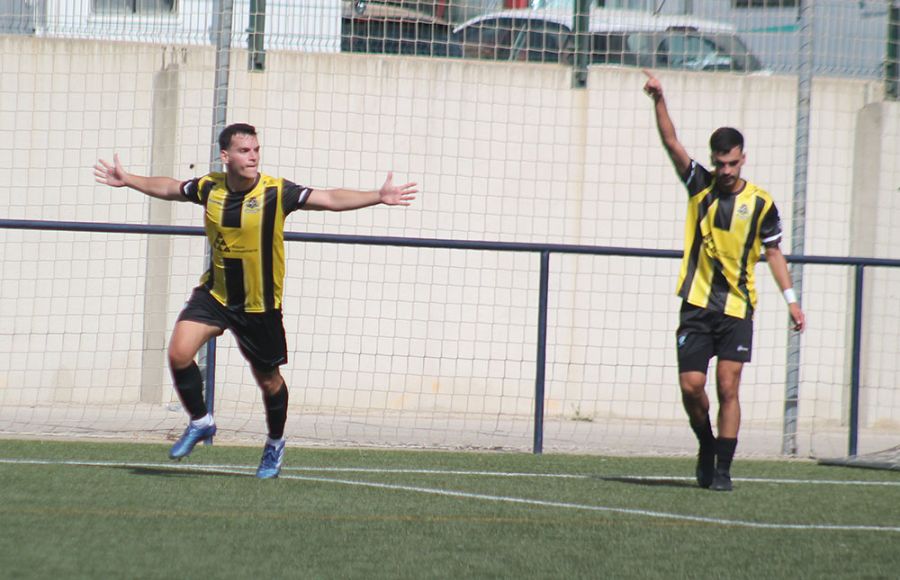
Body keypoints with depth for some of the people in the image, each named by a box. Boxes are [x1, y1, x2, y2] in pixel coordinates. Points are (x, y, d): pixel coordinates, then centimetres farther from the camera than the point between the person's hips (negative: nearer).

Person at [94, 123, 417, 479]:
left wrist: (378, 197, -29)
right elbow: (168, 189, 16)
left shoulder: (276, 192, -15)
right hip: (215, 292, 2)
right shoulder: (210, 188, -5)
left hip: (260, 303, -2)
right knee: (179, 353, -17)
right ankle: (200, 422, 8)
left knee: (268, 380, 8)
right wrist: (128, 180, 21)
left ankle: (275, 443, 36)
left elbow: (331, 199, -18)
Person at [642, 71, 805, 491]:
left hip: (737, 310, -1)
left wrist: (791, 299, 2)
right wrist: (659, 101, -18)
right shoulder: (700, 186, 4)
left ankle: (723, 468, -1)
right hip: (697, 305, 1)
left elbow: (773, 253, 9)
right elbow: (671, 142, -5)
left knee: (727, 389, -7)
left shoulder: (760, 204, 1)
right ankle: (706, 448, 22)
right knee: (691, 386, -3)